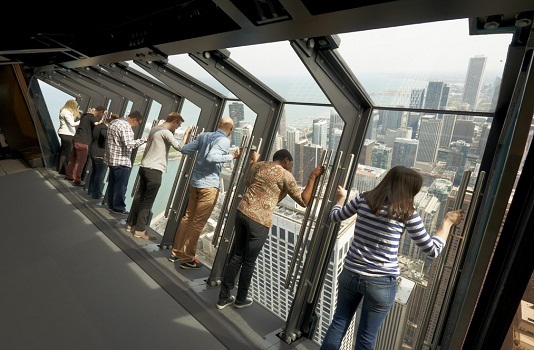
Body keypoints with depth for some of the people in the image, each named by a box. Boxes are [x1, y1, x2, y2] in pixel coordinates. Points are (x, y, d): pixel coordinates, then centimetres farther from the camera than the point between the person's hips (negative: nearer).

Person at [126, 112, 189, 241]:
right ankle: (140, 230, 3)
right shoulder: (166, 132, -12)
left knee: (139, 197, 15)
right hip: (154, 170, -9)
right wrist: (186, 134, -9)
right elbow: (180, 147, -21)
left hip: (145, 167, 9)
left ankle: (130, 224, 23)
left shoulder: (154, 129, 17)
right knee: (148, 201, -3)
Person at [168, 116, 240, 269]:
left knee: (187, 217, 17)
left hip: (194, 182, 8)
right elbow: (211, 157, -28)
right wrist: (231, 157, -21)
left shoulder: (204, 136, 10)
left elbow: (185, 150, 11)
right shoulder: (224, 141, -12)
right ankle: (187, 259, 10)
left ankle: (176, 252, 26)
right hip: (209, 186, -8)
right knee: (198, 223, 1)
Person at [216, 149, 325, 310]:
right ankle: (241, 299, 32)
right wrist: (313, 177, 1)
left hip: (242, 212, 7)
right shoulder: (285, 175, -5)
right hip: (259, 221, -6)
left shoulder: (259, 165, 13)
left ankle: (223, 298, 28)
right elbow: (304, 201, -4)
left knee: (236, 256, 18)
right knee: (249, 262, 12)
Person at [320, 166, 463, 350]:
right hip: (381, 283, -3)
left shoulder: (364, 199, -3)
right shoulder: (407, 213, -11)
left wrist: (341, 197, 30)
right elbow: (433, 250, -4)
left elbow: (334, 217, 12)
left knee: (339, 323, 21)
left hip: (350, 274, 3)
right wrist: (447, 222, 10)